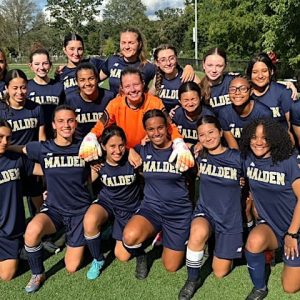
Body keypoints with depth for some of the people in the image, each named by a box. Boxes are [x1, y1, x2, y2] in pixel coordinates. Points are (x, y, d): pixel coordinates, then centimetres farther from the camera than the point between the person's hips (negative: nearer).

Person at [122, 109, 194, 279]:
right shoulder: (142, 150, -1)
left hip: (179, 211, -1)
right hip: (151, 208, 1)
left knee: (171, 267, 6)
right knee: (130, 237, -32)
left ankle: (166, 237, 36)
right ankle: (141, 256, 5)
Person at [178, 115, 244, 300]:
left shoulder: (237, 157, -12)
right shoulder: (199, 155, -5)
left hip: (231, 218, 0)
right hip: (205, 212, 1)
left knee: (220, 273, 6)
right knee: (198, 233, -37)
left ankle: (227, 250, 40)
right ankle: (193, 280, -11)